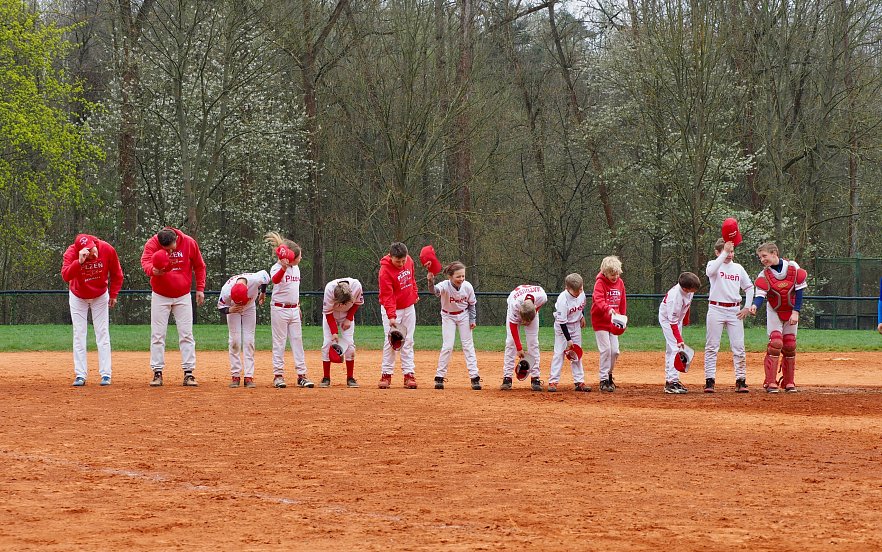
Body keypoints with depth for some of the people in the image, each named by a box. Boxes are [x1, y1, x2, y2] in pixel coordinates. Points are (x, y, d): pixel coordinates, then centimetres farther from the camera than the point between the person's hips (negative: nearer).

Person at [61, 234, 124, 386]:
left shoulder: (108, 250, -25)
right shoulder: (71, 253, -30)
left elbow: (116, 273, -8)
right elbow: (66, 275, -45)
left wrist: (113, 294, -5)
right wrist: (79, 262, -56)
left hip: (100, 296, 1)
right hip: (78, 297, -1)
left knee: (102, 334, 0)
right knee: (79, 335, -1)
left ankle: (106, 374, 1)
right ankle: (80, 375, 1)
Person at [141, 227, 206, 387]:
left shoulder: (189, 243, -11)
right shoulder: (152, 244, -16)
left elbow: (199, 266, 2)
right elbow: (145, 261, -33)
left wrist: (200, 288, -1)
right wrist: (153, 270, -55)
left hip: (183, 296, 1)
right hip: (160, 296, -1)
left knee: (186, 334, -1)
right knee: (157, 335, -2)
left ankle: (188, 373, 1)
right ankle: (157, 373, 3)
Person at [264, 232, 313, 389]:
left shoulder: (296, 268, 10)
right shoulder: (277, 268, -15)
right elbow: (275, 280, -39)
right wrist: (284, 268, -56)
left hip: (294, 310, 7)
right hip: (279, 309, -7)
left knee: (297, 342, 7)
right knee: (279, 343, -1)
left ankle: (302, 375, 9)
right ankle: (278, 375, 4)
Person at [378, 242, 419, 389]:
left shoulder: (409, 261, -5)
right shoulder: (385, 271, -24)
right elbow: (387, 295, -27)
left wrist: (415, 294, 20)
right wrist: (391, 316, -33)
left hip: (409, 307, 5)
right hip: (392, 309, -5)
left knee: (408, 342, 4)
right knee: (390, 342, -8)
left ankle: (409, 374, 4)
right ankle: (386, 375, -2)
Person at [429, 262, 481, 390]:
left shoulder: (467, 287, -20)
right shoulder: (445, 286, -29)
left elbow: (472, 304, -2)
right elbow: (435, 290, -53)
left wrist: (473, 319, -7)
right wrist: (431, 282, -73)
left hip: (463, 316, 2)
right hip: (448, 317, -2)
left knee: (468, 345, 1)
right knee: (447, 346, -8)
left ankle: (474, 376, 6)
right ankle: (439, 377, 3)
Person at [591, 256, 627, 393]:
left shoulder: (620, 283, 6)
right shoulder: (600, 283, -13)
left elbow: (622, 303, 15)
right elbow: (598, 300, -29)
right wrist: (608, 309, -46)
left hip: (614, 322, 5)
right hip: (600, 321, -5)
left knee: (615, 351, 4)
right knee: (606, 349, -10)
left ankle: (609, 374, 25)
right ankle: (604, 380, -4)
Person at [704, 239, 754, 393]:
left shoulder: (738, 268, 12)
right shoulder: (714, 264, 1)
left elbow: (749, 287, 18)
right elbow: (710, 272, -24)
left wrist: (747, 307, 7)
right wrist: (724, 253, -28)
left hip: (735, 311, 3)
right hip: (716, 309, -3)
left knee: (739, 347, 0)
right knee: (712, 346, -2)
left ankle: (741, 381, 3)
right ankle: (710, 381, -1)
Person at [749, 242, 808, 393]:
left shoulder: (793, 267, -11)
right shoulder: (764, 275, -12)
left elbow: (799, 291, -8)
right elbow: (761, 295, -22)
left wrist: (796, 312, -14)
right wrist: (755, 306, -44)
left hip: (791, 311, 2)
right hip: (774, 311, -2)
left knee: (790, 346, 4)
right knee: (775, 343, -16)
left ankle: (789, 382, 15)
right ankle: (770, 383, -16)